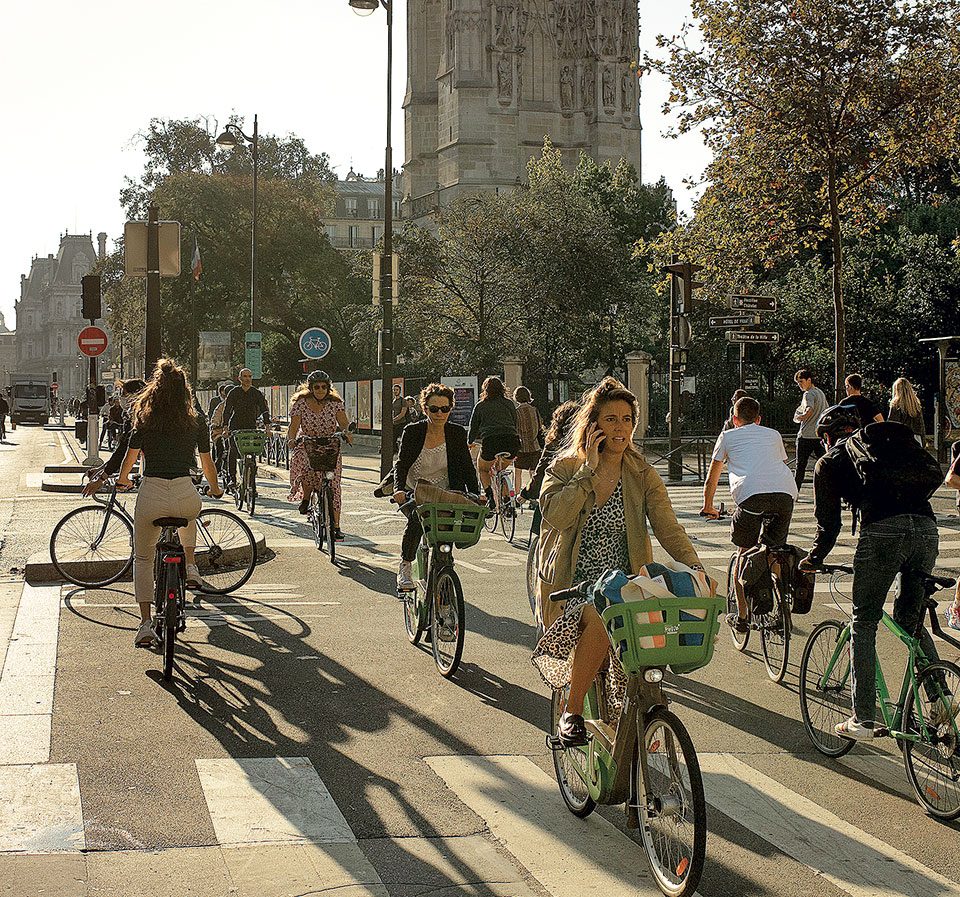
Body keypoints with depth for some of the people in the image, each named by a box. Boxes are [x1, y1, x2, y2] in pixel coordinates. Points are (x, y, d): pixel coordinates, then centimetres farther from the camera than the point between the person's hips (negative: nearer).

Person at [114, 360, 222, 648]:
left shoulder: (144, 419, 5)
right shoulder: (196, 421, 7)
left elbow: (130, 458, 12)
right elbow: (207, 464, 16)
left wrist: (122, 480, 34)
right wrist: (215, 489, 36)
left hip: (151, 496, -1)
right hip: (186, 494, 1)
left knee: (143, 559, 19)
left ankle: (145, 624, 6)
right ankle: (191, 567, 27)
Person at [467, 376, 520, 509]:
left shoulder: (480, 406, 17)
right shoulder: (509, 404, 22)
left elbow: (473, 428, 21)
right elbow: (517, 425, 27)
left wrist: (470, 443, 40)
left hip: (491, 441, -2)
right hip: (512, 443, 3)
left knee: (482, 470, 23)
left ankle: (490, 497, -2)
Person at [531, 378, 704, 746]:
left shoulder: (643, 476, 7)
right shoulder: (565, 468, 3)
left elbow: (668, 528, -4)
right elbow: (556, 515, -16)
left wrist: (696, 570, -20)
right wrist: (590, 469, -14)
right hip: (572, 586, -2)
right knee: (601, 619, -34)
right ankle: (572, 711, -14)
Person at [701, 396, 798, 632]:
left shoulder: (728, 436, 26)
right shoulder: (774, 435, 33)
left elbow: (711, 479, 33)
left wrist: (708, 507, 48)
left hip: (751, 494, -3)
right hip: (786, 493, 3)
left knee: (745, 552, 13)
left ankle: (742, 616, 14)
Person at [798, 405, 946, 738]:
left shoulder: (829, 463, 17)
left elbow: (829, 523, 15)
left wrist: (813, 560, 32)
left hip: (883, 531, -5)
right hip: (927, 527, 5)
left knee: (864, 623, 8)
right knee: (909, 620, 23)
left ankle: (862, 720, 7)